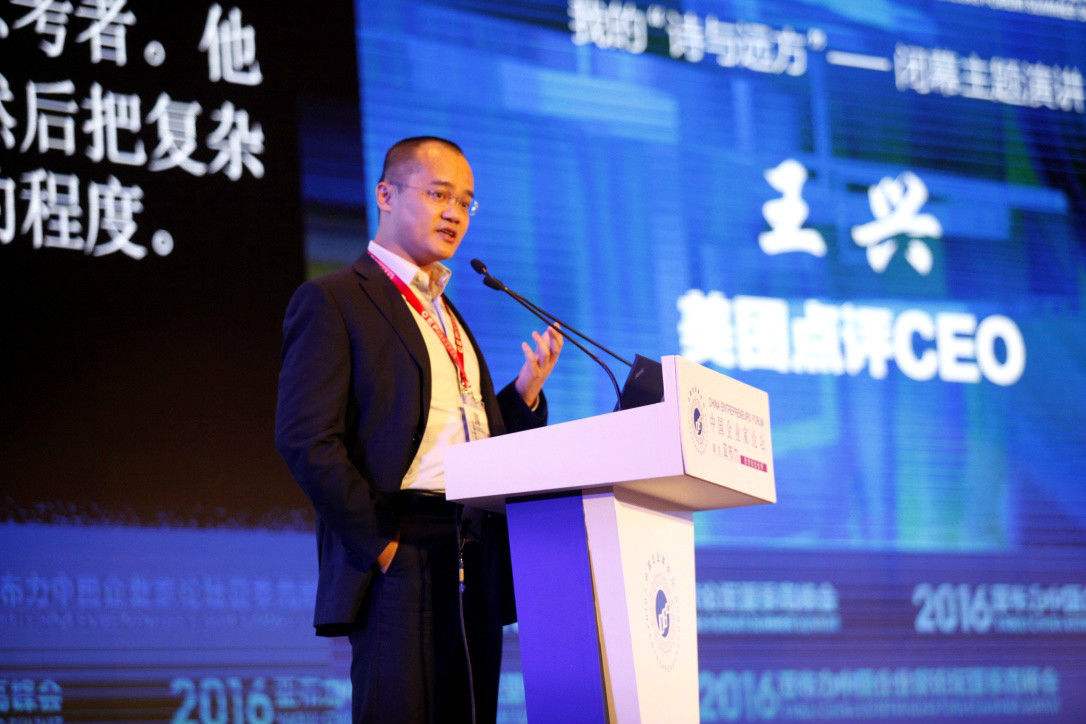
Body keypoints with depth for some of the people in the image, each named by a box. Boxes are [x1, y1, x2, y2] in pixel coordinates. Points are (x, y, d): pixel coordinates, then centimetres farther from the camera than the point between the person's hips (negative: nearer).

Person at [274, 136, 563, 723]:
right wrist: (381, 543, -15)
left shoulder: (447, 316, 24)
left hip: (474, 565, 8)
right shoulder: (333, 301, -1)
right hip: (401, 565, -8)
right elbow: (306, 439, -12)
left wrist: (527, 388, 5)